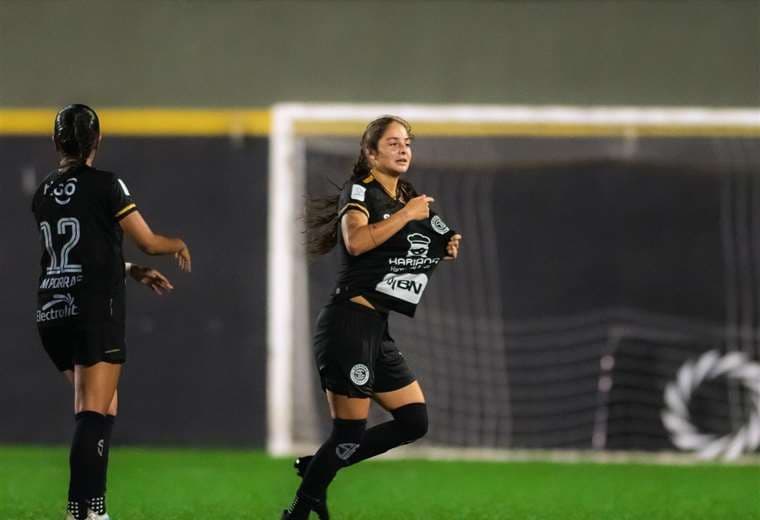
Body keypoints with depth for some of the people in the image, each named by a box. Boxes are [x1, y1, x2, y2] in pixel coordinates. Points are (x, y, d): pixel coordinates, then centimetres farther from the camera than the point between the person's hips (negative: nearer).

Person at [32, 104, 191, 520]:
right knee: (95, 415, -10)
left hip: (52, 312, 6)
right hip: (95, 313, -6)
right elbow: (148, 242, 0)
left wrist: (134, 271, 29)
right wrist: (179, 245, 22)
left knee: (102, 408, 17)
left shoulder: (43, 194, 13)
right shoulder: (105, 186, -6)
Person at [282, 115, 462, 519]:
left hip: (377, 332, 9)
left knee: (414, 421, 8)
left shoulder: (408, 199, 15)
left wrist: (445, 251, 11)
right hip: (349, 324, -9)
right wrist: (405, 215, -22)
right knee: (350, 433, -8)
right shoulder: (360, 191, -9)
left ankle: (316, 467, 16)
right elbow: (356, 241, -29)